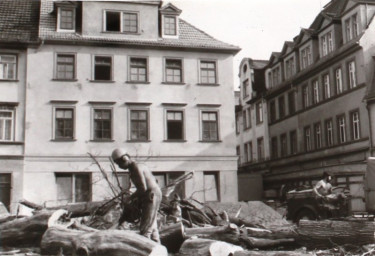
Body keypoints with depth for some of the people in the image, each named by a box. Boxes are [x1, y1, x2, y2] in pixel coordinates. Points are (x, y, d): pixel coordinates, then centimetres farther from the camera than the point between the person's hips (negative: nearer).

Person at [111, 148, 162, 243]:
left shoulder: (135, 168, -15)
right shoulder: (139, 166, 15)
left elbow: (143, 188, -23)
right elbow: (154, 180, 21)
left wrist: (131, 198, -11)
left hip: (151, 196, -10)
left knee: (145, 229, -9)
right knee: (152, 227, 15)